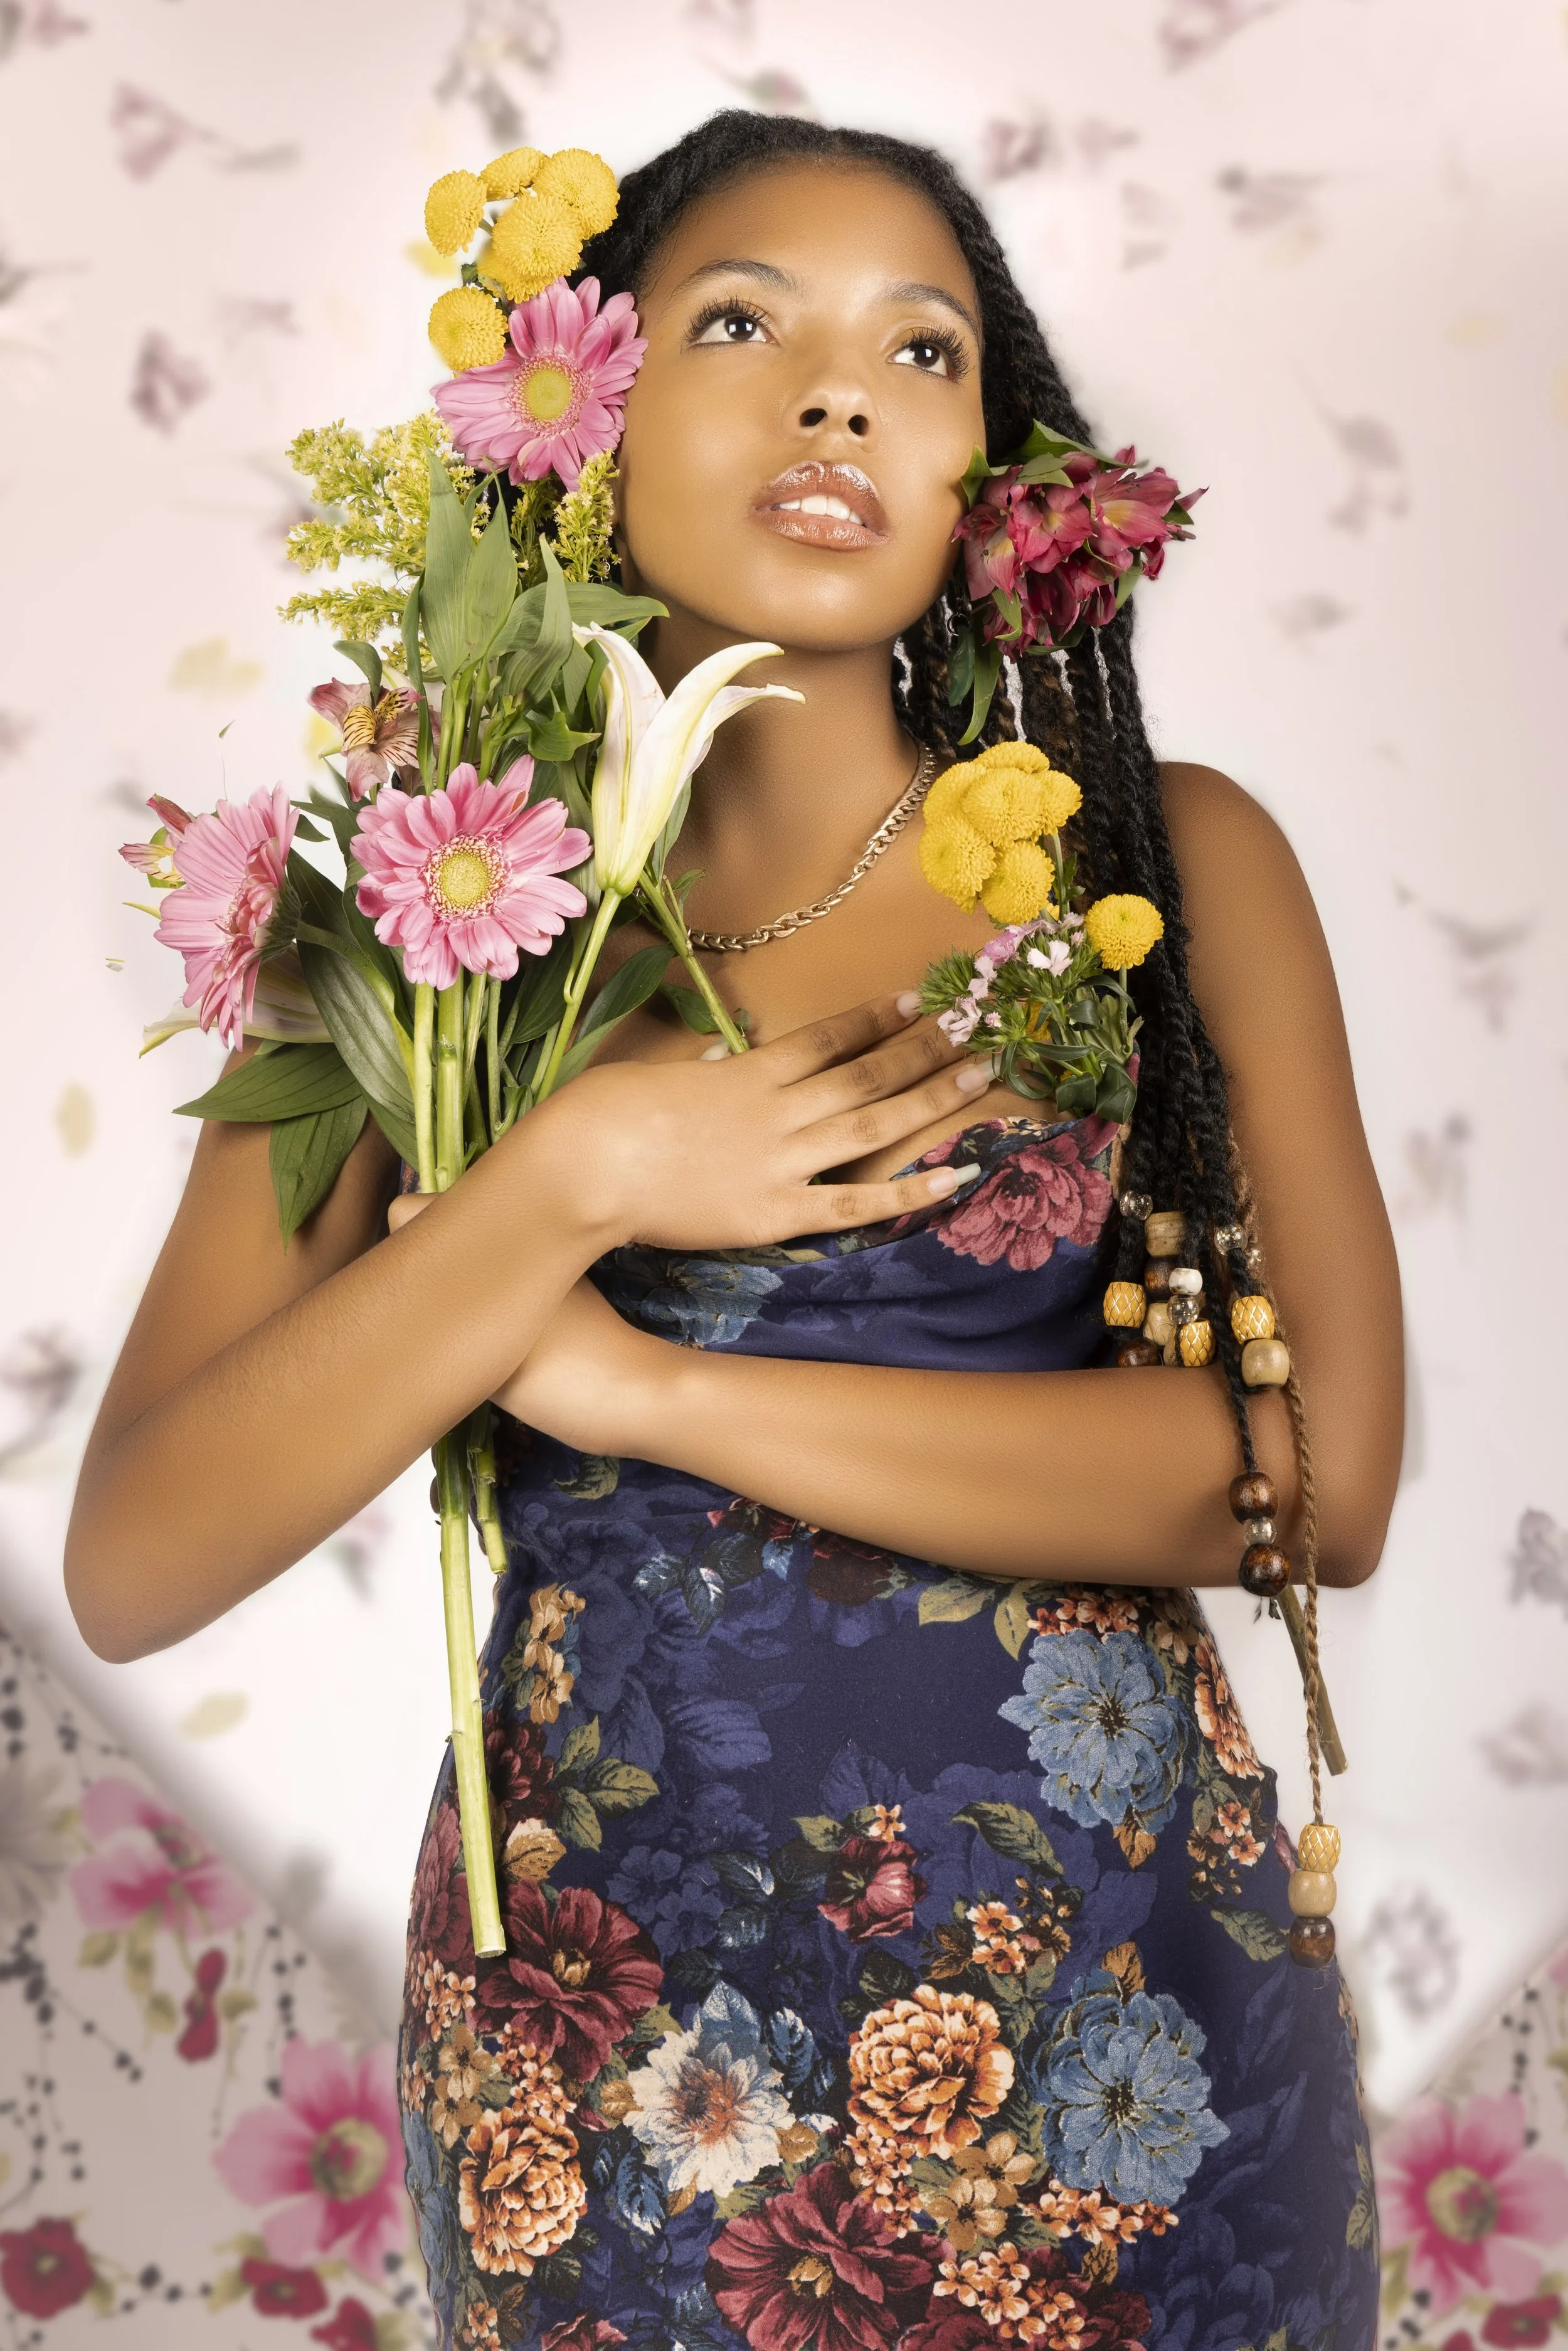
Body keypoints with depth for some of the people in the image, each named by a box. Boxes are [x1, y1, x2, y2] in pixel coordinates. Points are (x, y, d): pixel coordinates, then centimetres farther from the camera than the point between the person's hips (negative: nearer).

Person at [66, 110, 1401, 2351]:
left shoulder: (1162, 860, -3)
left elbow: (1327, 1474, -15)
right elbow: (131, 1570, -8)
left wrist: (650, 1384, -16)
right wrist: (579, 1179, -19)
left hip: (1109, 2018, 0)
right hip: (604, 2042, 0)